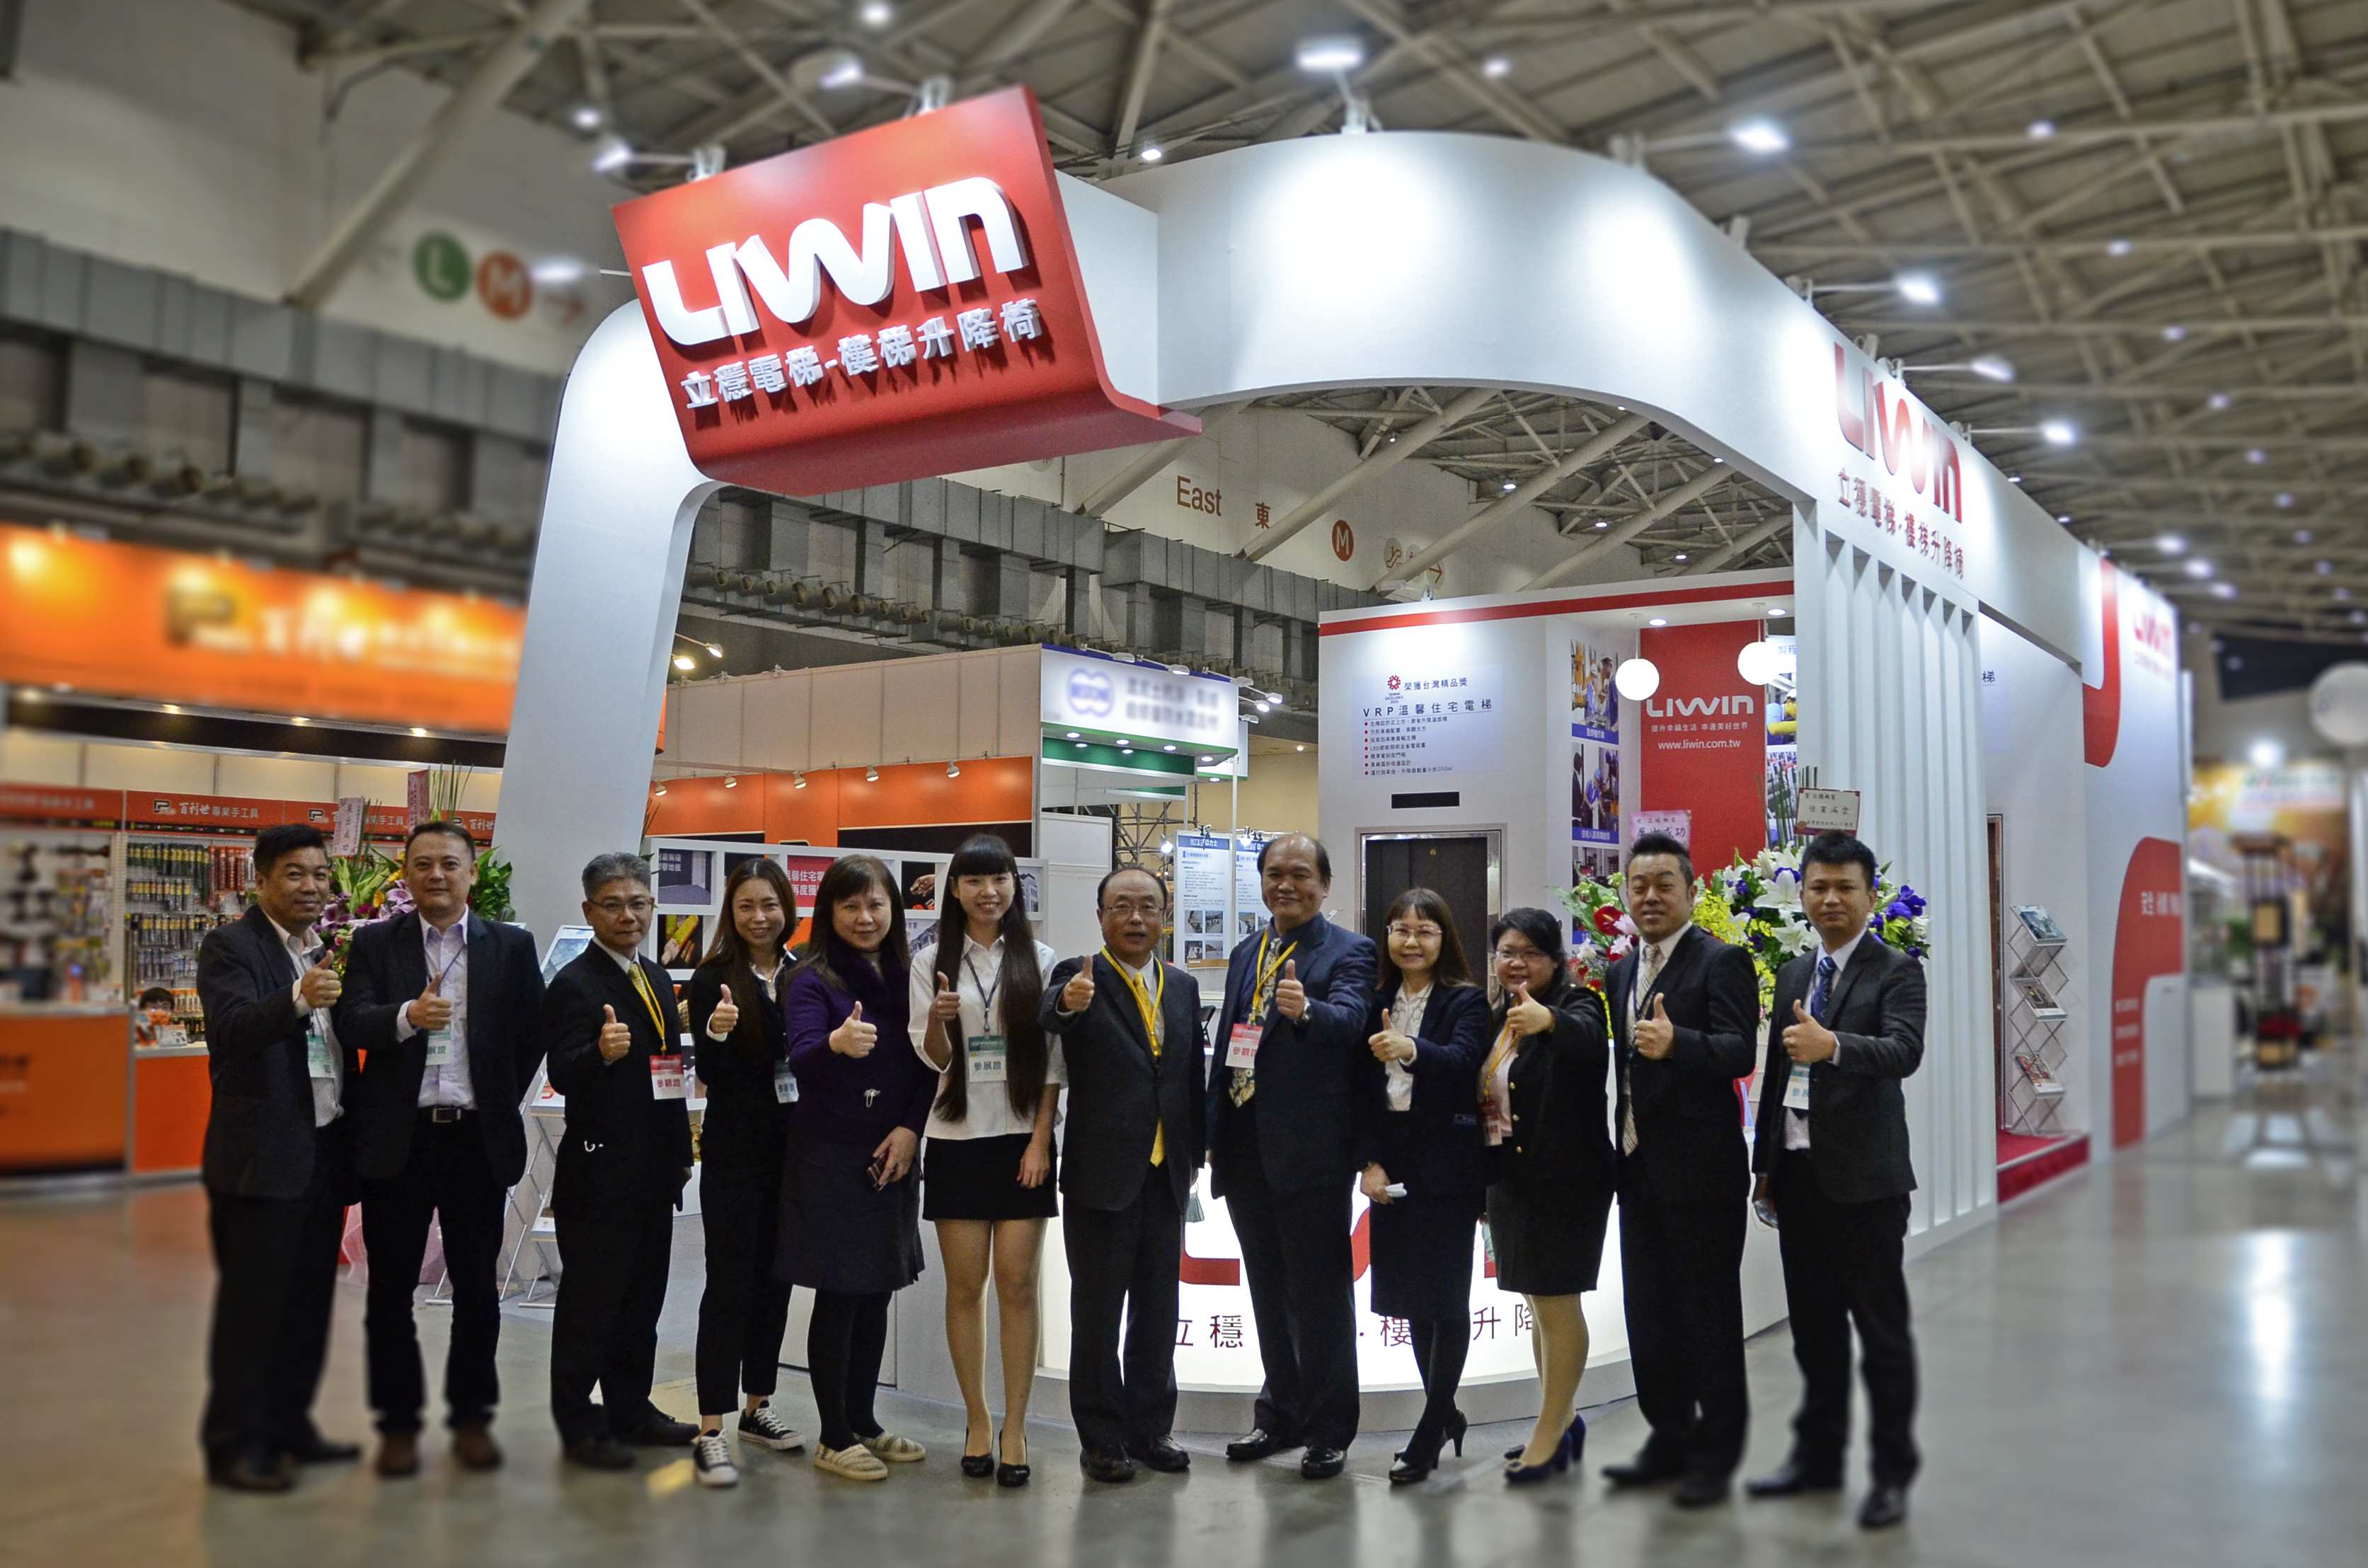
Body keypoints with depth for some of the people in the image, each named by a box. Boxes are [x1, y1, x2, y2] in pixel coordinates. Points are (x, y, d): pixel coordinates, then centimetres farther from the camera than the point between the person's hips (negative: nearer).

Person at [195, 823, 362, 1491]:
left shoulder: (326, 956, 15)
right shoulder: (230, 947, -6)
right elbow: (233, 1029, -24)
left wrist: (353, 1139, 8)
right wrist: (298, 1000, -41)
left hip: (325, 1153, 7)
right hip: (261, 1157, -7)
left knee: (309, 1299, 14)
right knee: (251, 1303, -1)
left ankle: (289, 1426, 25)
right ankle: (234, 1445, 8)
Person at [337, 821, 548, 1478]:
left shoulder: (511, 946, 5)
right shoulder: (374, 943, 4)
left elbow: (531, 1034, 6)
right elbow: (351, 1022, -9)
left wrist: (499, 1102, 3)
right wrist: (407, 1016, -28)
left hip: (479, 1137, 0)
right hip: (398, 1139, 0)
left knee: (477, 1288, 8)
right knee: (391, 1288, 6)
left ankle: (471, 1416, 22)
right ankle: (398, 1421, 19)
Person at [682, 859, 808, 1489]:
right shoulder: (713, 981, -6)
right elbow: (711, 1074, -11)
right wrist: (717, 1032, -29)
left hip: (793, 1147, 5)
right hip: (735, 1149, -4)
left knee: (774, 1277, 13)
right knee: (730, 1282, -6)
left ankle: (758, 1407, 26)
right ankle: (710, 1433, -3)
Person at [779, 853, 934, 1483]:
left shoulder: (907, 975, 6)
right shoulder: (814, 981, -9)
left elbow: (930, 1063, 7)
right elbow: (801, 1058, -24)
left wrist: (911, 1128, -7)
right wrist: (837, 1043, -46)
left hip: (891, 1156, 5)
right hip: (830, 1155, -5)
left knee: (877, 1293, 12)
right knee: (838, 1295, 0)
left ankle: (863, 1422, 26)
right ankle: (834, 1437, 10)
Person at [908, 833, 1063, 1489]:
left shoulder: (1039, 960, 3)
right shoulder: (933, 964, 4)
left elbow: (1053, 1058, 2)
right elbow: (931, 1059, 2)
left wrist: (1041, 1139, -6)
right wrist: (938, 1019, -20)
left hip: (1022, 1139, 0)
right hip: (957, 1139, 1)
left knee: (1017, 1286, 0)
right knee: (965, 1286, 4)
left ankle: (1014, 1428, 7)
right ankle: (977, 1421, 16)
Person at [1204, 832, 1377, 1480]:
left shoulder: (1349, 952, -6)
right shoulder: (1246, 954, 15)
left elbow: (1348, 1018, -26)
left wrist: (1305, 1009, -48)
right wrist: (1214, 1136, 14)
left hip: (1311, 1151, -7)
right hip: (1247, 1151, 7)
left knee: (1321, 1292, 3)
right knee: (1269, 1291, 17)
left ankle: (1330, 1431, 15)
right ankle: (1282, 1415, 31)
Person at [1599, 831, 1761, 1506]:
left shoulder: (1722, 962, -11)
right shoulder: (1620, 972, 13)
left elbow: (1739, 1050, -25)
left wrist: (1675, 1043, -42)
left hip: (1701, 1171, -8)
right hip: (1640, 1170, 8)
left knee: (1709, 1315, 3)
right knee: (1649, 1313, 15)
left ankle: (1715, 1454, 16)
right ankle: (1669, 1439, 29)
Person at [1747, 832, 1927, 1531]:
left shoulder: (1897, 971, -6)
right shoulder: (1793, 975, 14)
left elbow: (1904, 1051, -23)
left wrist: (1833, 1046, -40)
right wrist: (1765, 1165, 16)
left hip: (1864, 1177, -6)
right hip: (1798, 1172, 6)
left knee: (1881, 1327, 2)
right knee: (1813, 1324, 15)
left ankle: (1893, 1472, 14)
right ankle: (1819, 1454, 28)